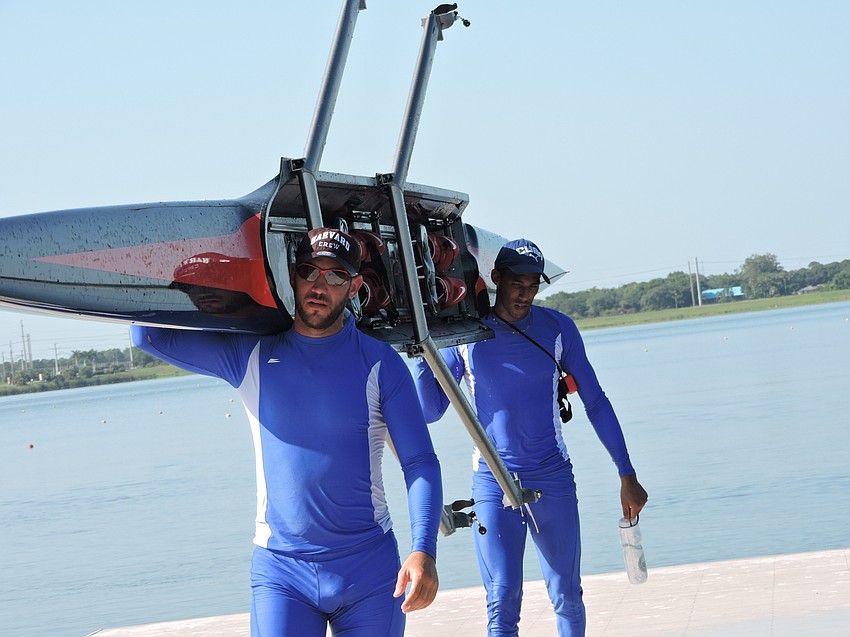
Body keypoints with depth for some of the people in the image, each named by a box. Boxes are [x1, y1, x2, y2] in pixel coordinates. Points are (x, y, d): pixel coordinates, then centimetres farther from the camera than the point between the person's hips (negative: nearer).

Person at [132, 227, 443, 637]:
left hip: (369, 571, 0)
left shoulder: (379, 364, -1)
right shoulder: (251, 357, 3)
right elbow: (149, 336, 3)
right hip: (280, 571, 0)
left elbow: (420, 462, -4)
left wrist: (423, 551, -16)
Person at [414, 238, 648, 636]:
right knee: (503, 601, -8)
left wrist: (627, 476, 3)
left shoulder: (558, 329, -1)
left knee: (567, 597, 6)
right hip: (493, 484, -1)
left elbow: (595, 402, 5)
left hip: (553, 479, 1)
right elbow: (431, 412, -1)